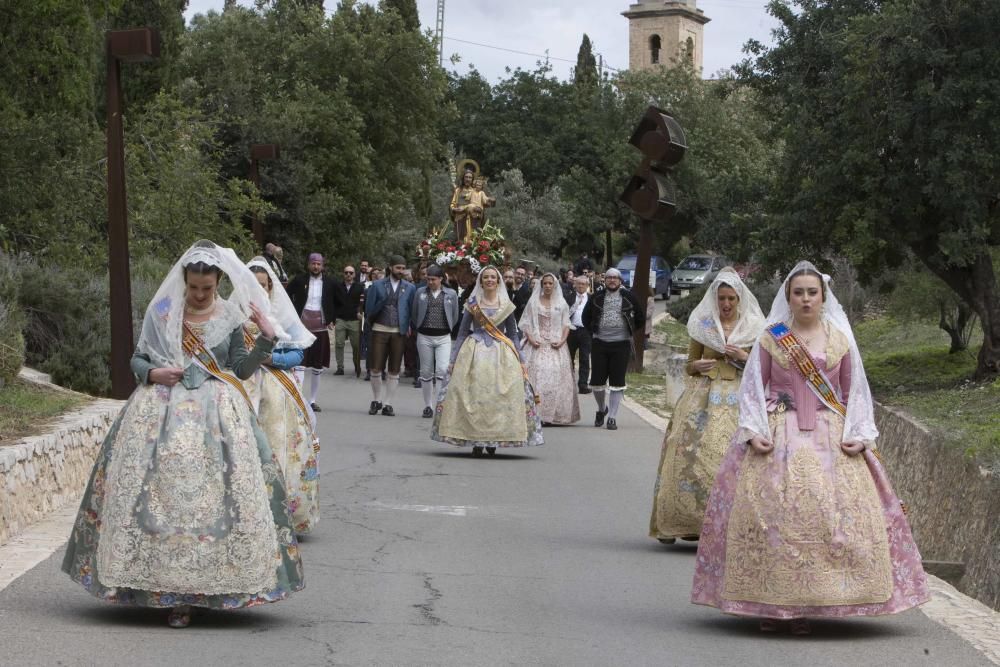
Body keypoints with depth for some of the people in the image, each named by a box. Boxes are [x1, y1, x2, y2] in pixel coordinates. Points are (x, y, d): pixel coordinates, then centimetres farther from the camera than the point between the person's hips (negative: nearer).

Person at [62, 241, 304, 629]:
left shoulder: (230, 317, 5)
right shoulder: (161, 312, 4)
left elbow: (241, 370, 7)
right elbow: (137, 359, 10)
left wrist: (266, 338, -4)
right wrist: (152, 373, -10)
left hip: (216, 416, 0)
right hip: (163, 412, 0)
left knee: (214, 494, -8)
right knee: (163, 493, -8)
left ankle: (209, 586, 0)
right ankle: (171, 589, -2)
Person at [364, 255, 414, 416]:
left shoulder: (409, 288, 7)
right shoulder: (377, 286, 4)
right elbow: (369, 310, 3)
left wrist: (408, 326, -2)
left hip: (399, 332, 1)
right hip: (380, 330, -1)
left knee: (394, 371, 4)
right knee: (375, 368, -2)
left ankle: (387, 404, 12)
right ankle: (376, 400, 17)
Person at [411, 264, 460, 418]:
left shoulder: (451, 294, 2)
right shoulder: (420, 293, 3)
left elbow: (455, 317, 12)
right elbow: (413, 314, 12)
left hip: (443, 337, -1)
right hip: (424, 337, 1)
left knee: (443, 369, -16)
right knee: (426, 372, 6)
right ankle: (428, 406, 15)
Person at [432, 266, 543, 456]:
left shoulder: (506, 305, 8)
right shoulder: (472, 304, 6)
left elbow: (513, 334, 12)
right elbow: (462, 332, 8)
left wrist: (519, 360, 6)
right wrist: (454, 359, 4)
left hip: (501, 355, 1)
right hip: (475, 353, 0)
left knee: (499, 396, -6)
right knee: (474, 395, -6)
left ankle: (493, 441, 4)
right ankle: (476, 441, -1)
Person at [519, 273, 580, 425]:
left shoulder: (561, 303, 10)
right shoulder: (533, 302, 8)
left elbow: (566, 325, 8)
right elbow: (525, 323, 6)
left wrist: (562, 340, -8)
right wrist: (530, 338, -10)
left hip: (555, 346, 1)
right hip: (537, 346, -1)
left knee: (555, 378, -5)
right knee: (536, 376, -10)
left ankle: (552, 414, -1)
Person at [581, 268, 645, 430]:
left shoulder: (628, 297, 1)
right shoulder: (596, 297, 4)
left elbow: (641, 317, 12)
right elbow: (586, 316, 18)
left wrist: (630, 331, 9)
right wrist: (593, 331, 10)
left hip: (621, 344, -1)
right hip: (599, 344, 1)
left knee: (617, 383, -2)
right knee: (597, 381, 3)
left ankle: (612, 417, 2)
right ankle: (602, 409, 29)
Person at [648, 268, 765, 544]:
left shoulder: (753, 328, 8)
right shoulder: (702, 325, 11)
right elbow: (690, 365, 17)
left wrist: (744, 357, -7)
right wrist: (697, 366, -6)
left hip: (738, 399, -1)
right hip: (703, 395, 1)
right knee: (691, 455, -8)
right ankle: (676, 522, -3)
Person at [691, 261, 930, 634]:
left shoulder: (840, 339, 10)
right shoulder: (770, 339, 6)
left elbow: (855, 392, 12)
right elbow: (752, 389, 6)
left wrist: (858, 434, -2)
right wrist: (753, 431, -8)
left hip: (829, 437, 1)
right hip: (778, 437, -1)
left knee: (830, 514, -8)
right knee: (771, 511, -10)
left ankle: (803, 607, -2)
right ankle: (768, 603, -3)